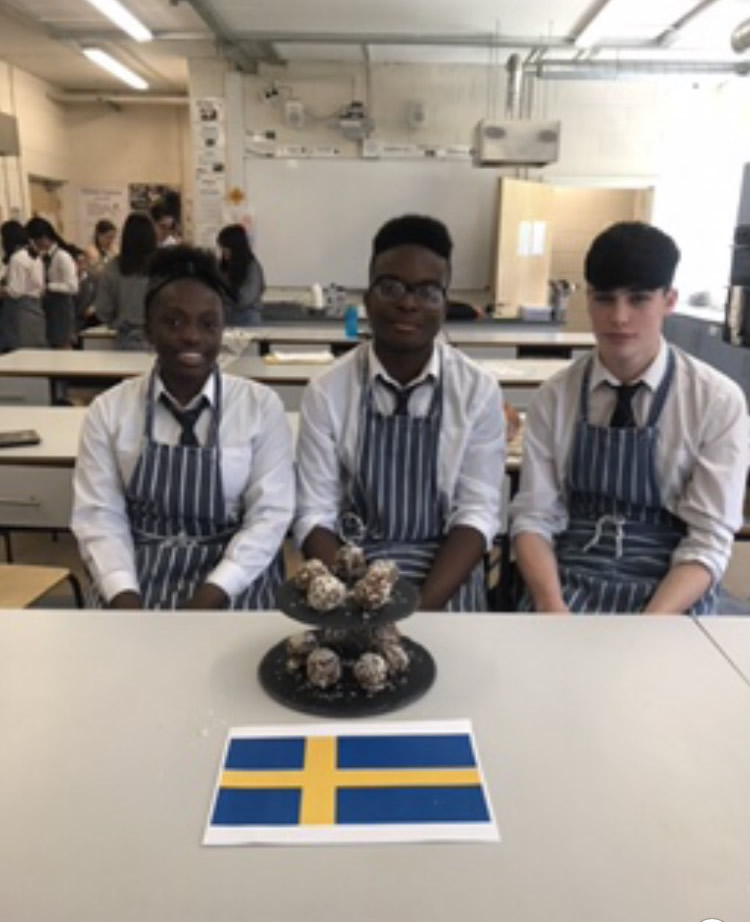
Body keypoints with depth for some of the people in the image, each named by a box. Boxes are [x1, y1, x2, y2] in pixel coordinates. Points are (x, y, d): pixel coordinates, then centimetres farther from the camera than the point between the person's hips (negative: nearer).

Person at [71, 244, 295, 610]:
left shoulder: (261, 406, -2)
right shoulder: (109, 409, 3)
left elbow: (270, 515, -6)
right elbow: (98, 515, 0)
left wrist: (211, 595, -17)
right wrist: (124, 597, -15)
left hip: (230, 581, -1)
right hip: (139, 578, 2)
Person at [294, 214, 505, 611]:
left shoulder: (479, 391, -4)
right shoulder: (326, 391, -4)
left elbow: (477, 512, -6)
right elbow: (314, 513, -4)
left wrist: (422, 606, -19)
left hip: (444, 578, 0)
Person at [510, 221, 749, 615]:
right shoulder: (554, 397, 0)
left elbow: (709, 541, -7)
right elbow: (534, 516, -3)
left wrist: (647, 629, -21)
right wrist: (552, 607, -20)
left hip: (670, 594, 0)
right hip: (566, 582, 1)